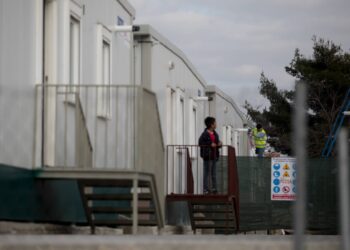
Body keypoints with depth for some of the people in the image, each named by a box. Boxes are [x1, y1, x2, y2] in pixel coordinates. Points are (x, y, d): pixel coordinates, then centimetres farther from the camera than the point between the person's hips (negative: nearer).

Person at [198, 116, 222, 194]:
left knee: (213, 173, 11)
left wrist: (219, 144, -1)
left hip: (214, 155, 8)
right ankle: (206, 189, -1)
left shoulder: (215, 134, 13)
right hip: (207, 156, -8)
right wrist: (210, 144, -24)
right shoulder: (205, 134, -12)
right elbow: (200, 143, -19)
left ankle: (214, 188, 16)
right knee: (207, 173, -4)